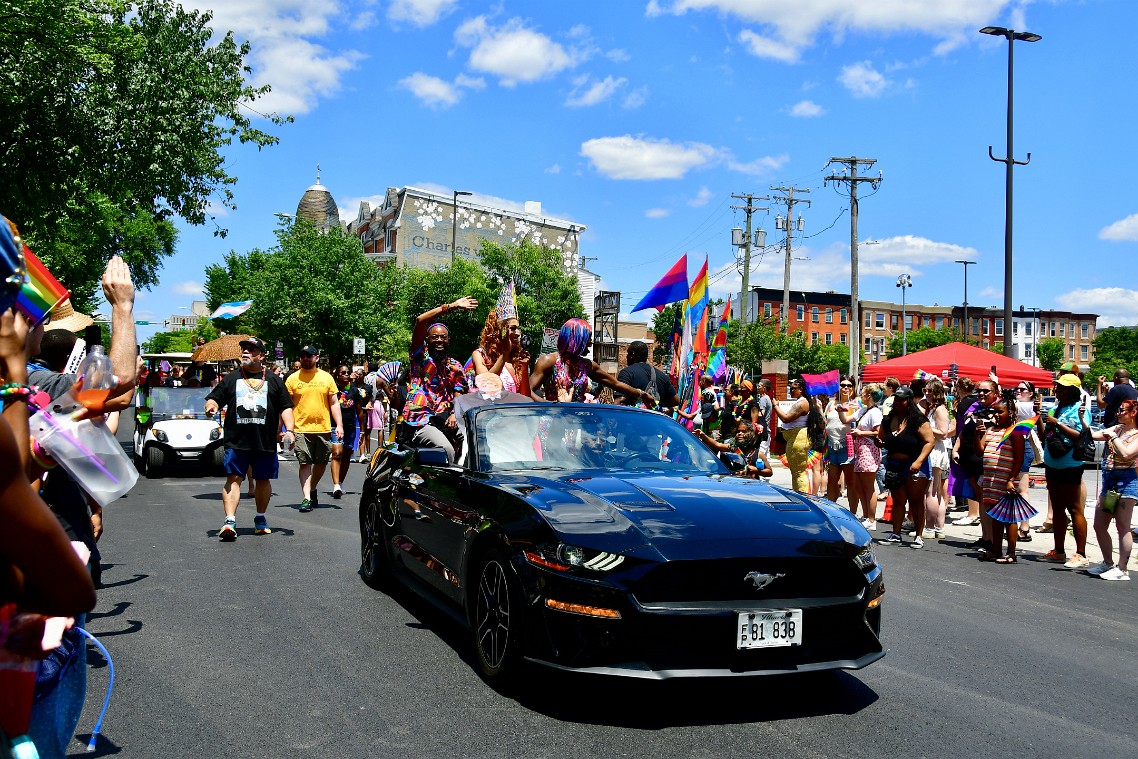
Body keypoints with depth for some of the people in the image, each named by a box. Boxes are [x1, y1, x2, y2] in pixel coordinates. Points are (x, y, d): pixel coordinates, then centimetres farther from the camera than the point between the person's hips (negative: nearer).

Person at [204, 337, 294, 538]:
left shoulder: (273, 380, 12)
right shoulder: (231, 378, 14)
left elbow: (286, 407, 10)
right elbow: (214, 399, 12)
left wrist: (290, 430, -2)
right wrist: (212, 405, -12)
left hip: (265, 442, 1)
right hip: (236, 441, 0)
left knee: (263, 479, 9)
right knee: (233, 478, -9)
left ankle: (261, 518, 26)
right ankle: (230, 521, -13)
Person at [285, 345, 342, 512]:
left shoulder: (326, 377, 8)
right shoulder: (292, 379, 3)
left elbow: (334, 403, 10)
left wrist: (339, 425, 1)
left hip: (324, 428, 2)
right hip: (301, 429, -2)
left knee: (321, 463, 11)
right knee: (305, 463, -6)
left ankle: (313, 489, 34)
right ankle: (306, 498, -4)